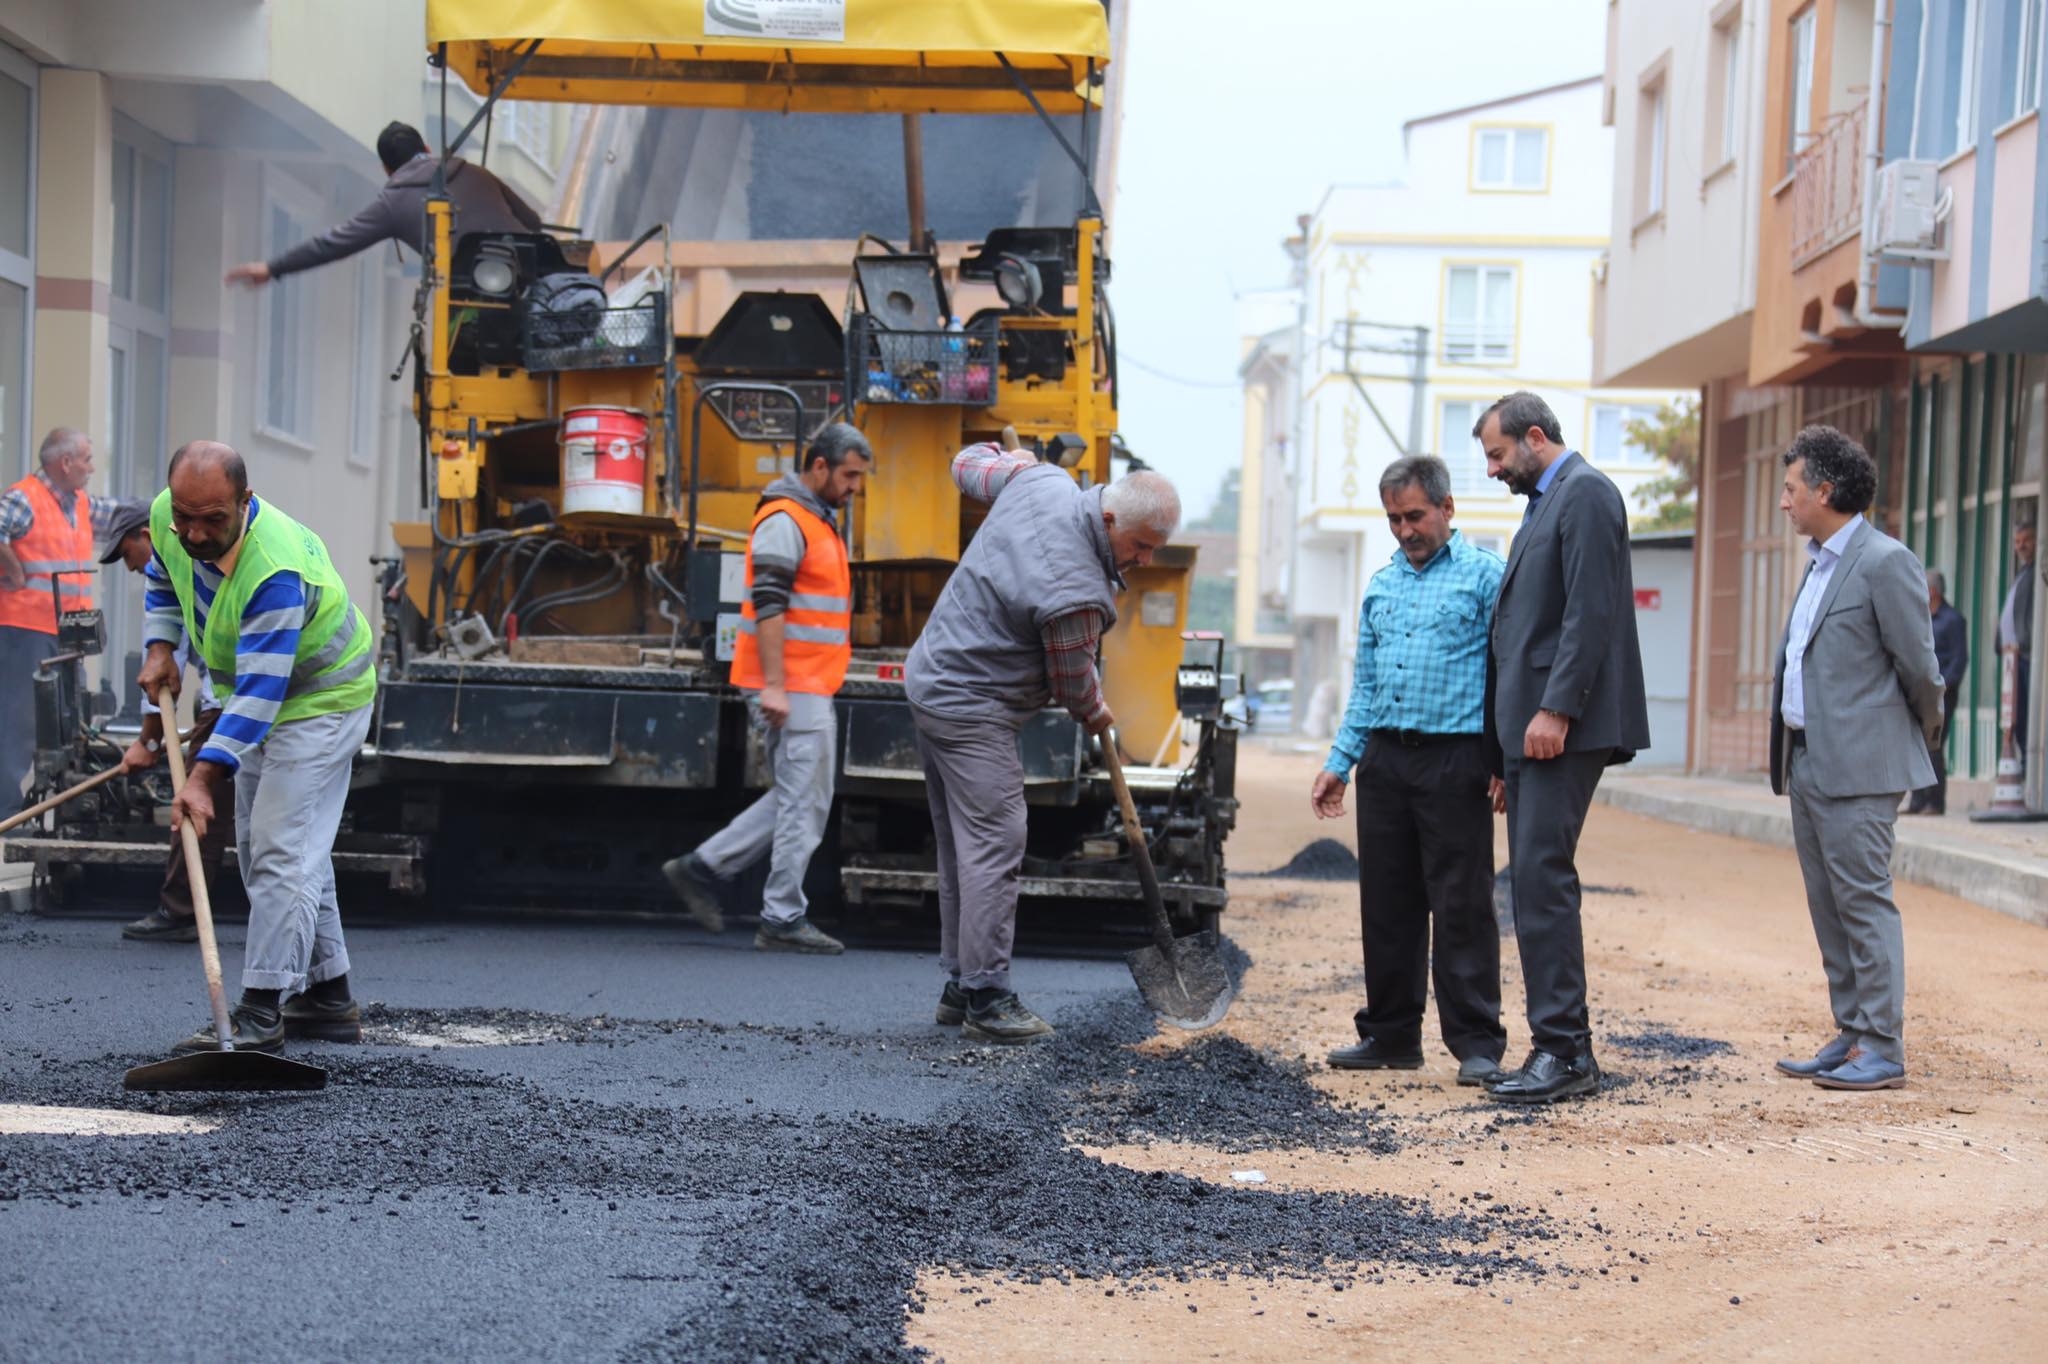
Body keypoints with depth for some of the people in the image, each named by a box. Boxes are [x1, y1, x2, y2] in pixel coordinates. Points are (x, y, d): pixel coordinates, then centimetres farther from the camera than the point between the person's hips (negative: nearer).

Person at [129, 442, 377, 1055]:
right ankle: (328, 997, 23)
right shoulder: (166, 518, -15)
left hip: (321, 699, -9)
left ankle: (261, 1013, -18)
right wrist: (160, 648, -4)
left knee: (280, 849, -17)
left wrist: (203, 779, -45)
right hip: (258, 692, 9)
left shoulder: (275, 574, -38)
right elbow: (161, 578, 11)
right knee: (264, 849, 14)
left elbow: (260, 693, -40)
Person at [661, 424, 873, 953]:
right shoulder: (784, 521, -13)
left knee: (795, 799, 14)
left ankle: (700, 868, 16)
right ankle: (783, 920, -1)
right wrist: (773, 686, -24)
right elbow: (767, 605, -20)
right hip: (791, 689, -10)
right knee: (804, 804, -6)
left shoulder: (818, 521, 19)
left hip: (808, 688, 10)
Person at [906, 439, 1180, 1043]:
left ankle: (959, 987, 19)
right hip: (972, 711, -10)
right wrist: (1096, 716, 13)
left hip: (933, 678, 10)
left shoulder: (1042, 480, -5)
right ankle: (985, 999, -10)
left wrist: (1008, 457, 36)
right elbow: (1072, 682, -9)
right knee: (993, 846, -10)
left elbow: (968, 465, 15)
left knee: (962, 846, 13)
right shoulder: (1075, 591, -27)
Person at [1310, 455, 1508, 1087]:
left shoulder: (1485, 574, -1)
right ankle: (1390, 1034, 17)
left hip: (1454, 760, -6)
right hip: (1384, 760, 6)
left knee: (1461, 907, -5)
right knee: (1386, 906, 9)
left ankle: (1477, 1044, 0)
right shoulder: (1381, 585, 17)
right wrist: (1339, 762, 14)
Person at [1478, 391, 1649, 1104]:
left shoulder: (1585, 493, -8)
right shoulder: (1545, 502, 23)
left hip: (1563, 726, -10)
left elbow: (1592, 612, -18)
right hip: (1529, 725, 10)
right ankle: (1566, 1046, 12)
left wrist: (1556, 710, -22)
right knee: (1534, 883, 9)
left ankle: (1562, 1050, -12)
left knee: (1542, 877, -13)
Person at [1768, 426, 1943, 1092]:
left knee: (1864, 902, -6)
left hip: (1858, 767, -9)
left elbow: (1919, 667, -9)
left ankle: (1883, 1048, -2)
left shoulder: (1884, 563, -13)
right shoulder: (1819, 563, 16)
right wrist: (1788, 756, 19)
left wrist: (1922, 736, 4)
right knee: (1829, 908, 11)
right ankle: (1851, 1035, 18)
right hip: (1808, 763, 9)